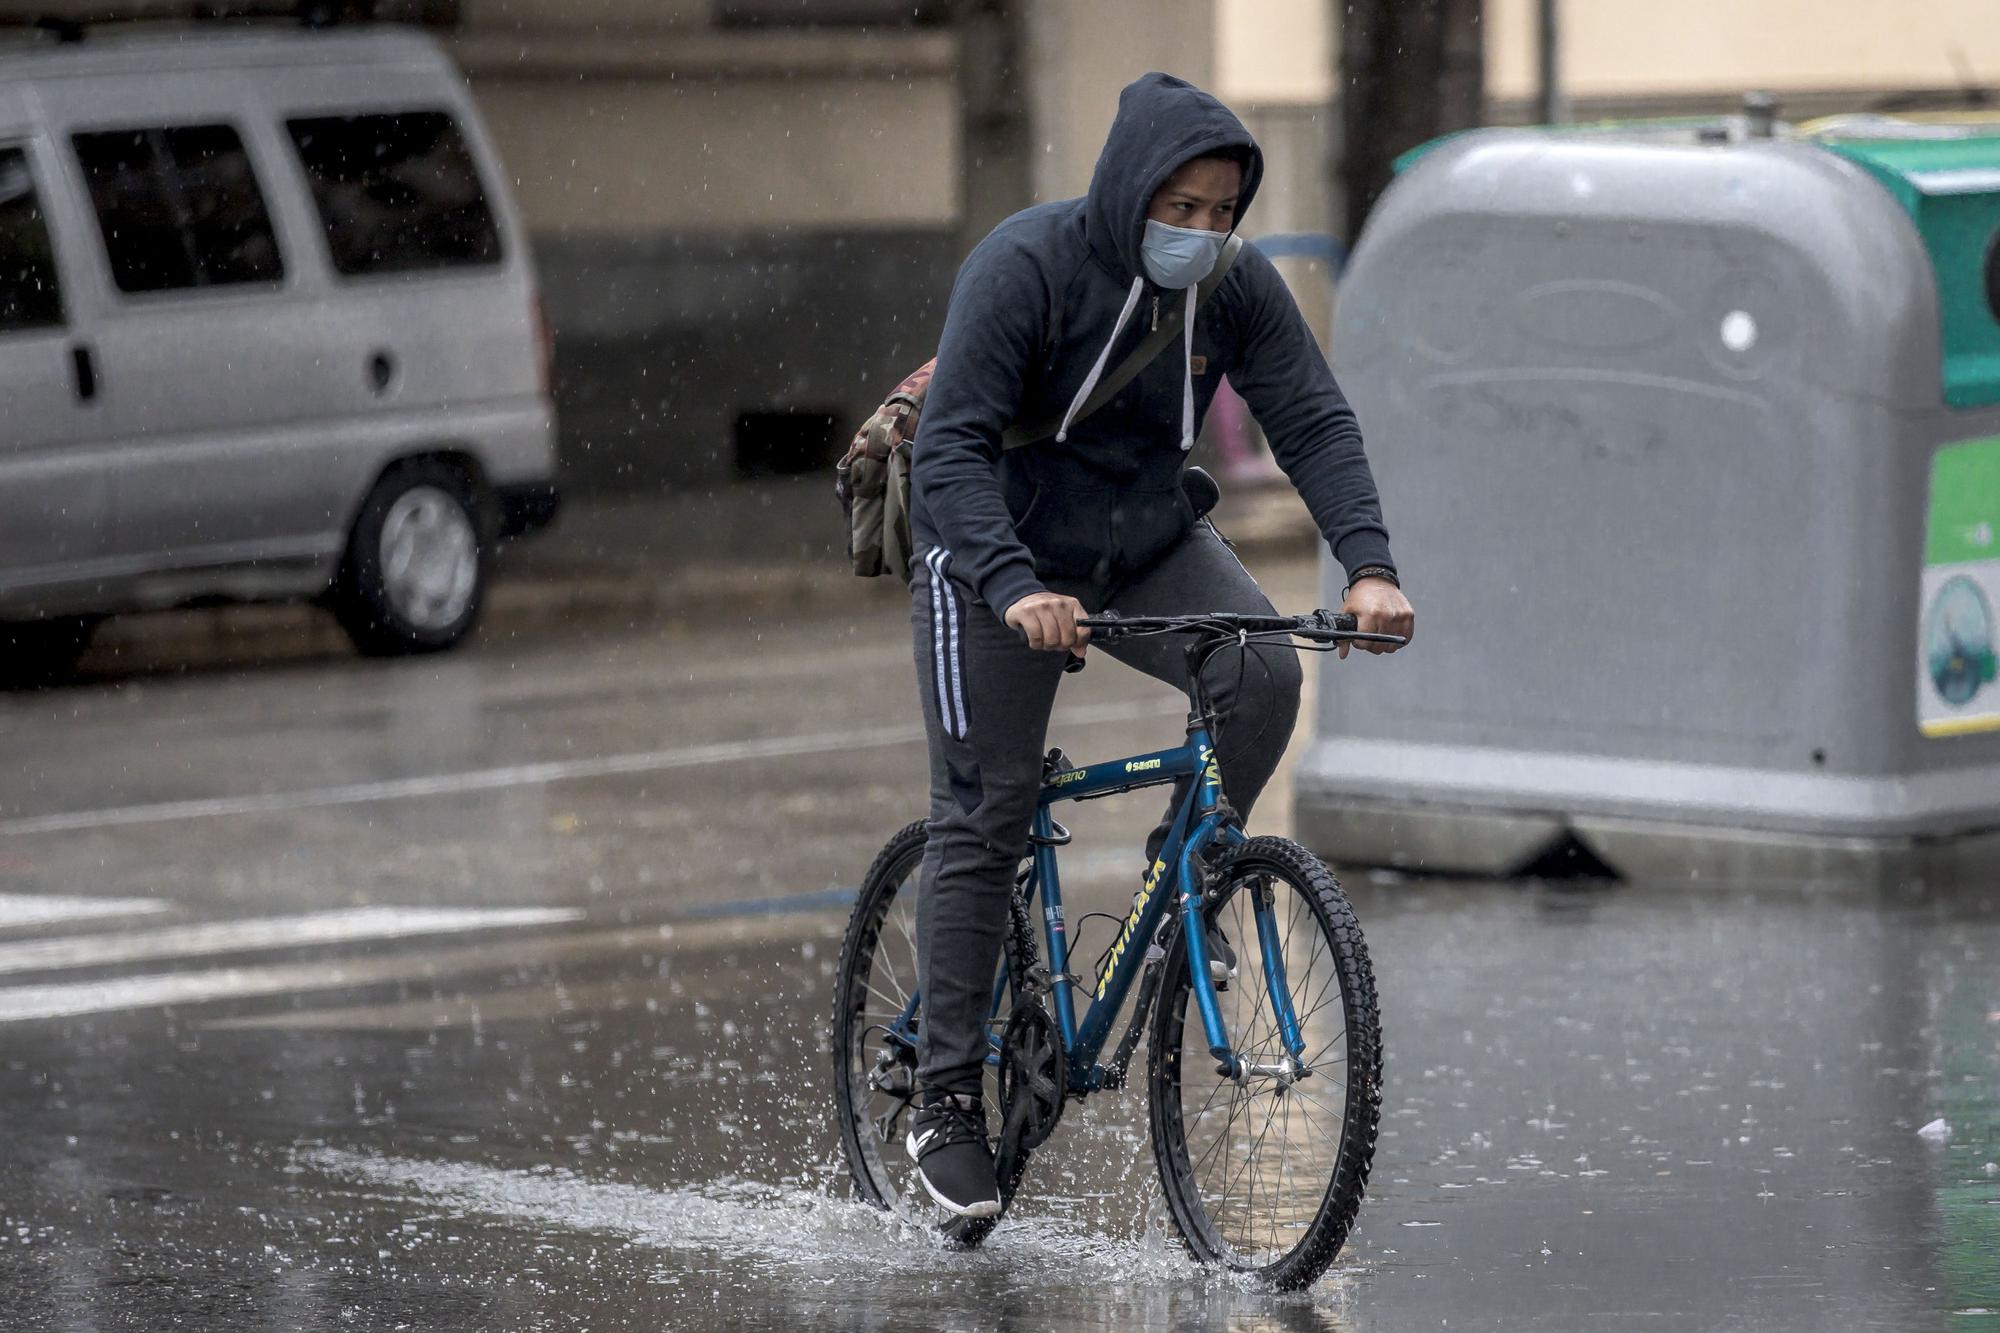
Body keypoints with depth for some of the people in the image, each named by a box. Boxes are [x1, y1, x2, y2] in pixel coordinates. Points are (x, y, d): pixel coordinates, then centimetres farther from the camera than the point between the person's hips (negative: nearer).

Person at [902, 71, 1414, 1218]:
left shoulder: (1238, 286, -11)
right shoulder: (1026, 264, -24)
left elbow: (1315, 423, -14)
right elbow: (952, 448, -29)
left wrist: (1369, 565, -30)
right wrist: (1015, 587, -44)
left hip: (1150, 542, 4)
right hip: (1001, 552, -4)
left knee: (1263, 671, -25)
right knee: (984, 821, -6)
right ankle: (948, 1102, 2)